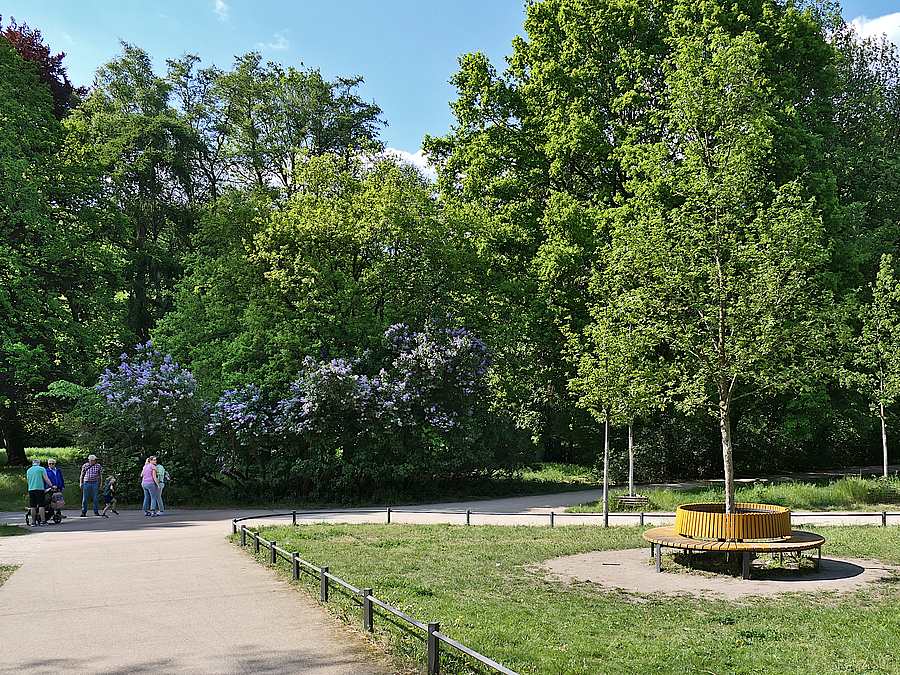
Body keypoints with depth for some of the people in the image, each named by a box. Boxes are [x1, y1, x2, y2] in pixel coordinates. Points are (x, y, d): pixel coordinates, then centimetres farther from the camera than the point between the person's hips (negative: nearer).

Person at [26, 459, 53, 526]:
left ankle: (33, 521, 4)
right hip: (39, 488, -5)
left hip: (31, 489, 5)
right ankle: (43, 521, -10)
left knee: (33, 506, 4)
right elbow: (46, 479, -4)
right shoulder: (41, 469, 2)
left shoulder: (28, 470, 19)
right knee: (41, 505, -6)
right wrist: (51, 485, 3)